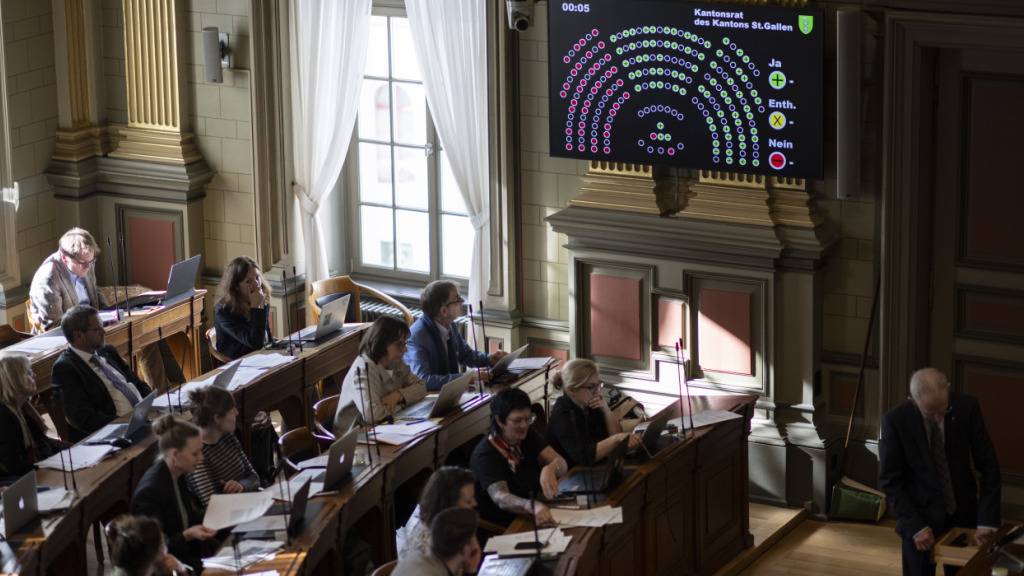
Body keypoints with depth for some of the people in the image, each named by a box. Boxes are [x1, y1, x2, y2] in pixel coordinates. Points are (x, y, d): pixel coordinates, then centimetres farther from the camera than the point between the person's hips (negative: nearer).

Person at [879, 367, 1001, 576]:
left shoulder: (967, 408, -13)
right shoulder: (896, 420, -18)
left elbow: (988, 466, -8)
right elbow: (890, 481, -11)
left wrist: (987, 520, -14)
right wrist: (915, 526, -18)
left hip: (963, 513, 2)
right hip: (920, 517, -2)